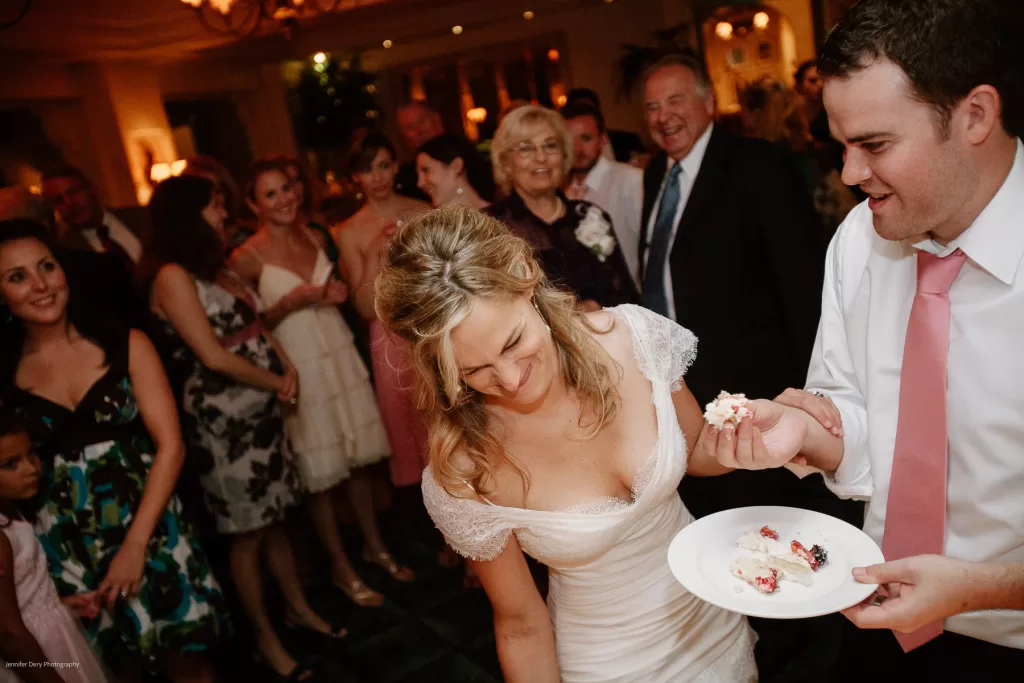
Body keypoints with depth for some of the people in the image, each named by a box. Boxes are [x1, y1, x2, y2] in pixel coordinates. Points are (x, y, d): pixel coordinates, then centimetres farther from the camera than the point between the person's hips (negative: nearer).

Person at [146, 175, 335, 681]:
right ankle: (265, 638, 23)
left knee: (274, 519, 18)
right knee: (247, 532, 6)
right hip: (222, 421, -7)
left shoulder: (218, 268, 11)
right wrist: (277, 384, -7)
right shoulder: (173, 276, -15)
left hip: (262, 410, 7)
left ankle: (298, 608, 34)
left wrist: (288, 370, -4)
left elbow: (255, 327, 14)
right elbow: (213, 356, -18)